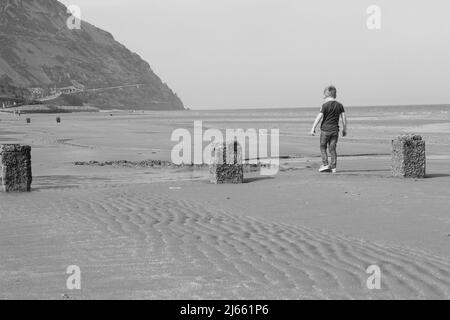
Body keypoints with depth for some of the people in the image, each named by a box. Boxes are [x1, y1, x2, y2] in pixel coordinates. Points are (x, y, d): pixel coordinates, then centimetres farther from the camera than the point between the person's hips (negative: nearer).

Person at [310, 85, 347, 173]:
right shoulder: (339, 105, 4)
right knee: (332, 149, 8)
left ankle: (325, 164, 1)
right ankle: (333, 167, 6)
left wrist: (313, 128, -4)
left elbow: (319, 117, -11)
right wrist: (344, 129, 14)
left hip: (325, 129, -4)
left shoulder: (325, 105, -9)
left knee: (323, 147, 11)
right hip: (335, 130, 4)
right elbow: (344, 118, 4)